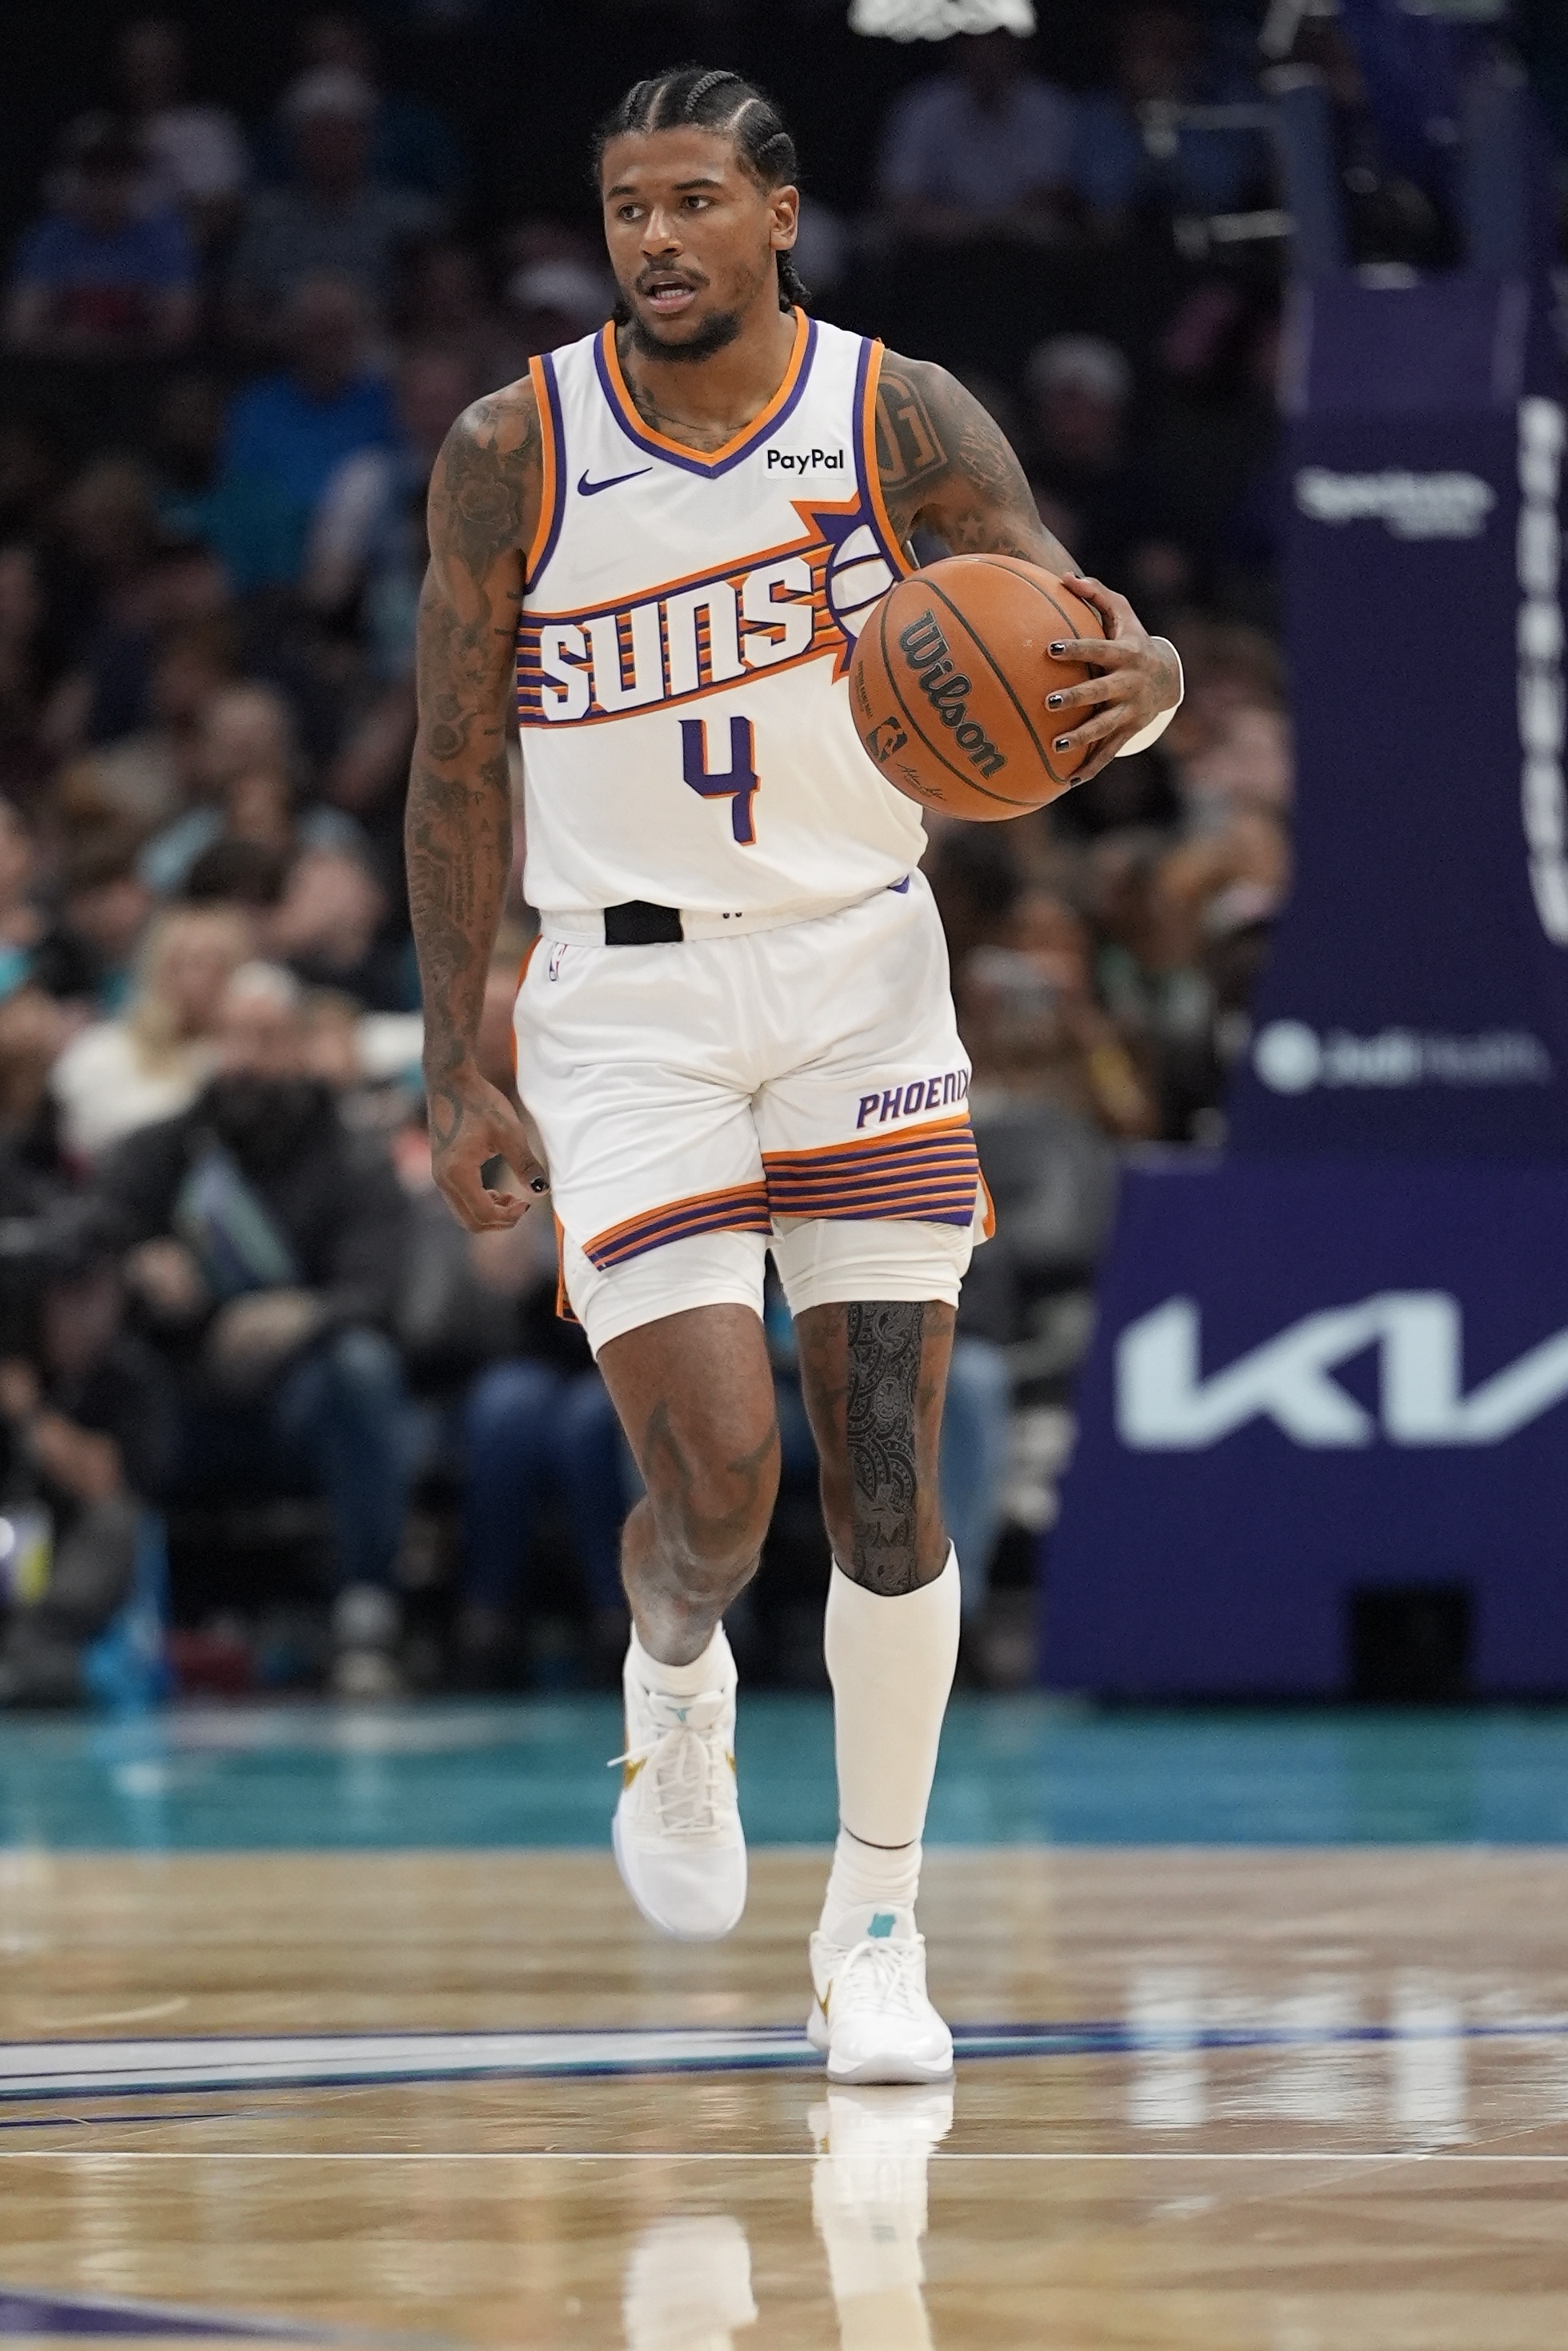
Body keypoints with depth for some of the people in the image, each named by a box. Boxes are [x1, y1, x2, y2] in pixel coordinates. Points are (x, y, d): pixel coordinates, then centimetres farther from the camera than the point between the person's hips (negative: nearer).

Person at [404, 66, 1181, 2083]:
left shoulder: (903, 421, -5)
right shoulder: (512, 457, -5)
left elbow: (1076, 643, -6)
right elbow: (454, 772, 2)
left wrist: (1136, 683, -31)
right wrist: (454, 1070, 0)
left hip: (861, 980, 1)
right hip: (626, 1002, -1)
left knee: (885, 1480, -1)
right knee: (715, 1478, -13)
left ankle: (876, 1932, 12)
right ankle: (674, 1681, 23)